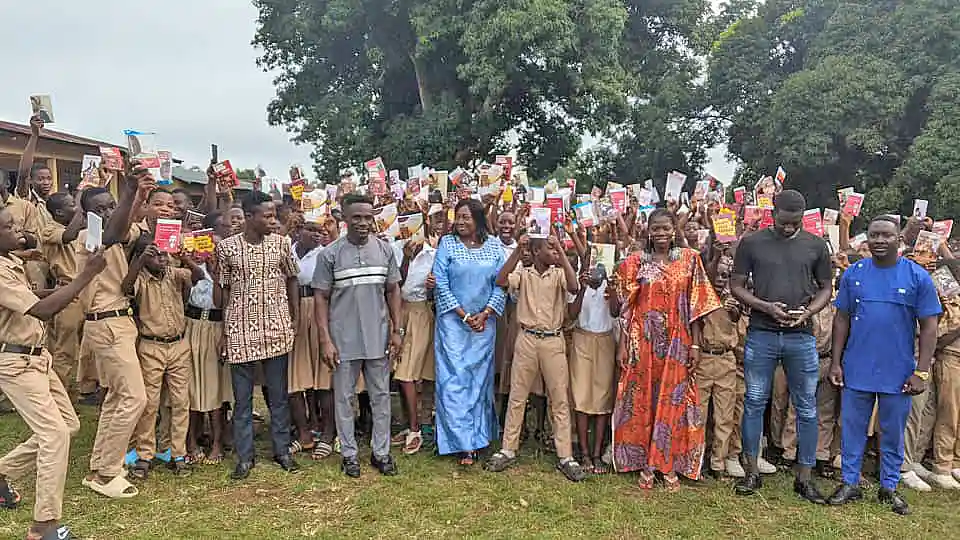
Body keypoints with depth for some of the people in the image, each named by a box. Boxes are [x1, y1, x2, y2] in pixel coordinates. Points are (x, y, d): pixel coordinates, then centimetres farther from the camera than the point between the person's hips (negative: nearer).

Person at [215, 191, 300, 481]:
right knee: (242, 398, 8)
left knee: (279, 395, 10)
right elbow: (220, 288, 2)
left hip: (277, 329, 1)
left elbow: (292, 280, 9)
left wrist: (295, 320, 5)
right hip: (240, 331, -1)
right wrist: (222, 330, 0)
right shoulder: (226, 247, -3)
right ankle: (244, 457, 19)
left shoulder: (281, 243, 1)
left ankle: (282, 449, 24)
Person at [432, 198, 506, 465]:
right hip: (453, 321, -2)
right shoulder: (447, 244, -1)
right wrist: (464, 315, -10)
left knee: (480, 380, 8)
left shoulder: (495, 247, 5)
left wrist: (484, 315, -10)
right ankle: (463, 443, 2)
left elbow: (501, 285, 2)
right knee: (454, 380, -5)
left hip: (484, 323, 2)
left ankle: (478, 437, 19)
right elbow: (441, 284, -6)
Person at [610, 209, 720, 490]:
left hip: (677, 344, 0)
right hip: (643, 342, 0)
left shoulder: (689, 260, 3)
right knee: (642, 401, 6)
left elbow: (696, 306, 2)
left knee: (674, 402, 6)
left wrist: (696, 345, -3)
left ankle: (670, 466, 19)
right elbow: (627, 307, 2)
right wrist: (623, 345, -2)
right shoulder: (636, 262, 2)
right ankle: (645, 465, 18)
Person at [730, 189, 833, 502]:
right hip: (761, 335, -1)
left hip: (802, 337, 1)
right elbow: (736, 286, 2)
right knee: (755, 403, 5)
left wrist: (809, 311, -9)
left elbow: (825, 288, 11)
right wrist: (766, 307, -13)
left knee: (806, 408, 6)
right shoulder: (752, 243, 1)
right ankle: (752, 472, 19)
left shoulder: (816, 246, 6)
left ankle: (804, 477, 19)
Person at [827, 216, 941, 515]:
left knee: (893, 432, 12)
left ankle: (889, 487, 28)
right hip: (856, 369, 1)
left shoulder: (917, 277, -5)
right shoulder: (853, 274, 1)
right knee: (852, 429, 9)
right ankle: (850, 483, 23)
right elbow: (842, 319, 5)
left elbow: (929, 327, -4)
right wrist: (836, 362, 1)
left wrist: (921, 372, -8)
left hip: (898, 372, -1)